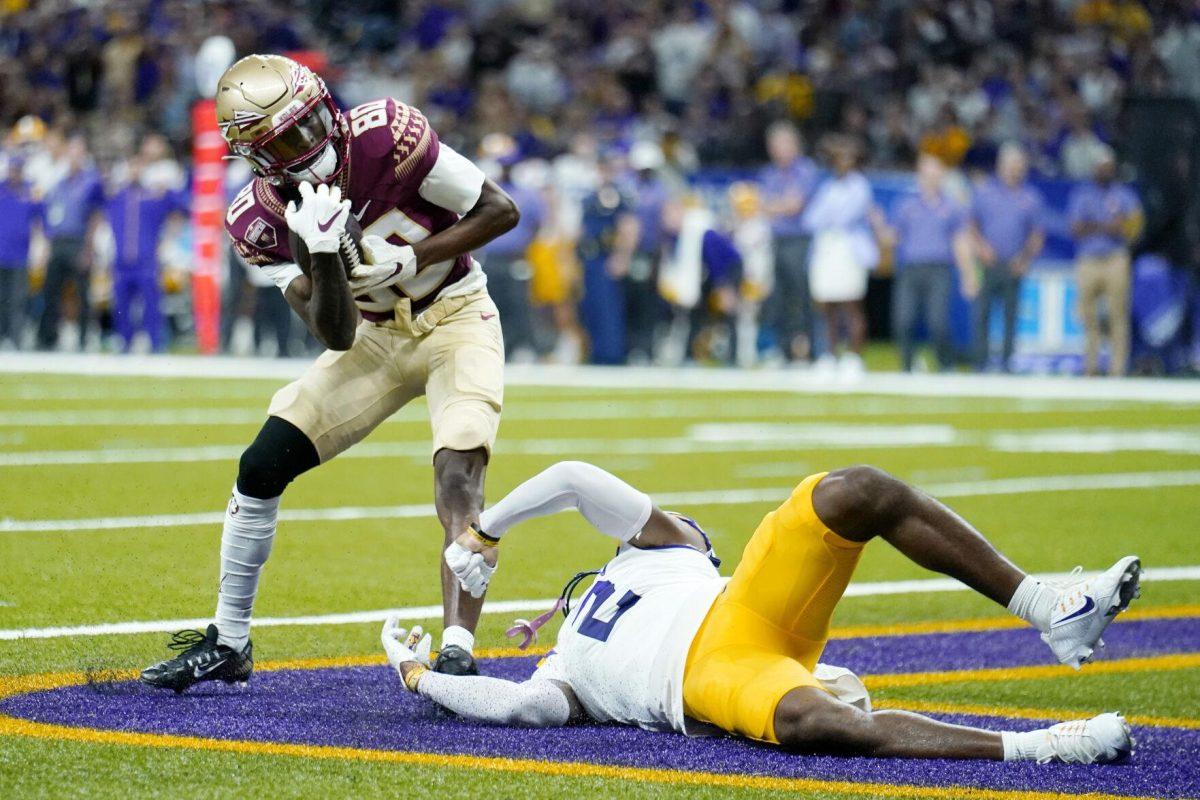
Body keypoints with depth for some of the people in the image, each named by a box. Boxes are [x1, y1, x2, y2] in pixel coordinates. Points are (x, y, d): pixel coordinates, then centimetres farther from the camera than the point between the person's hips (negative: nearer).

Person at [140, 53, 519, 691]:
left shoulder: (385, 136, -25)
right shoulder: (261, 220, -14)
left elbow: (500, 211, -16)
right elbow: (336, 336, -17)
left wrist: (412, 259, -26)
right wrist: (322, 254, -34)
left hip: (455, 317, -4)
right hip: (377, 338, 4)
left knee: (458, 476, -26)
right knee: (262, 466, -4)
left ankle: (457, 654, -28)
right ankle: (227, 644, 11)